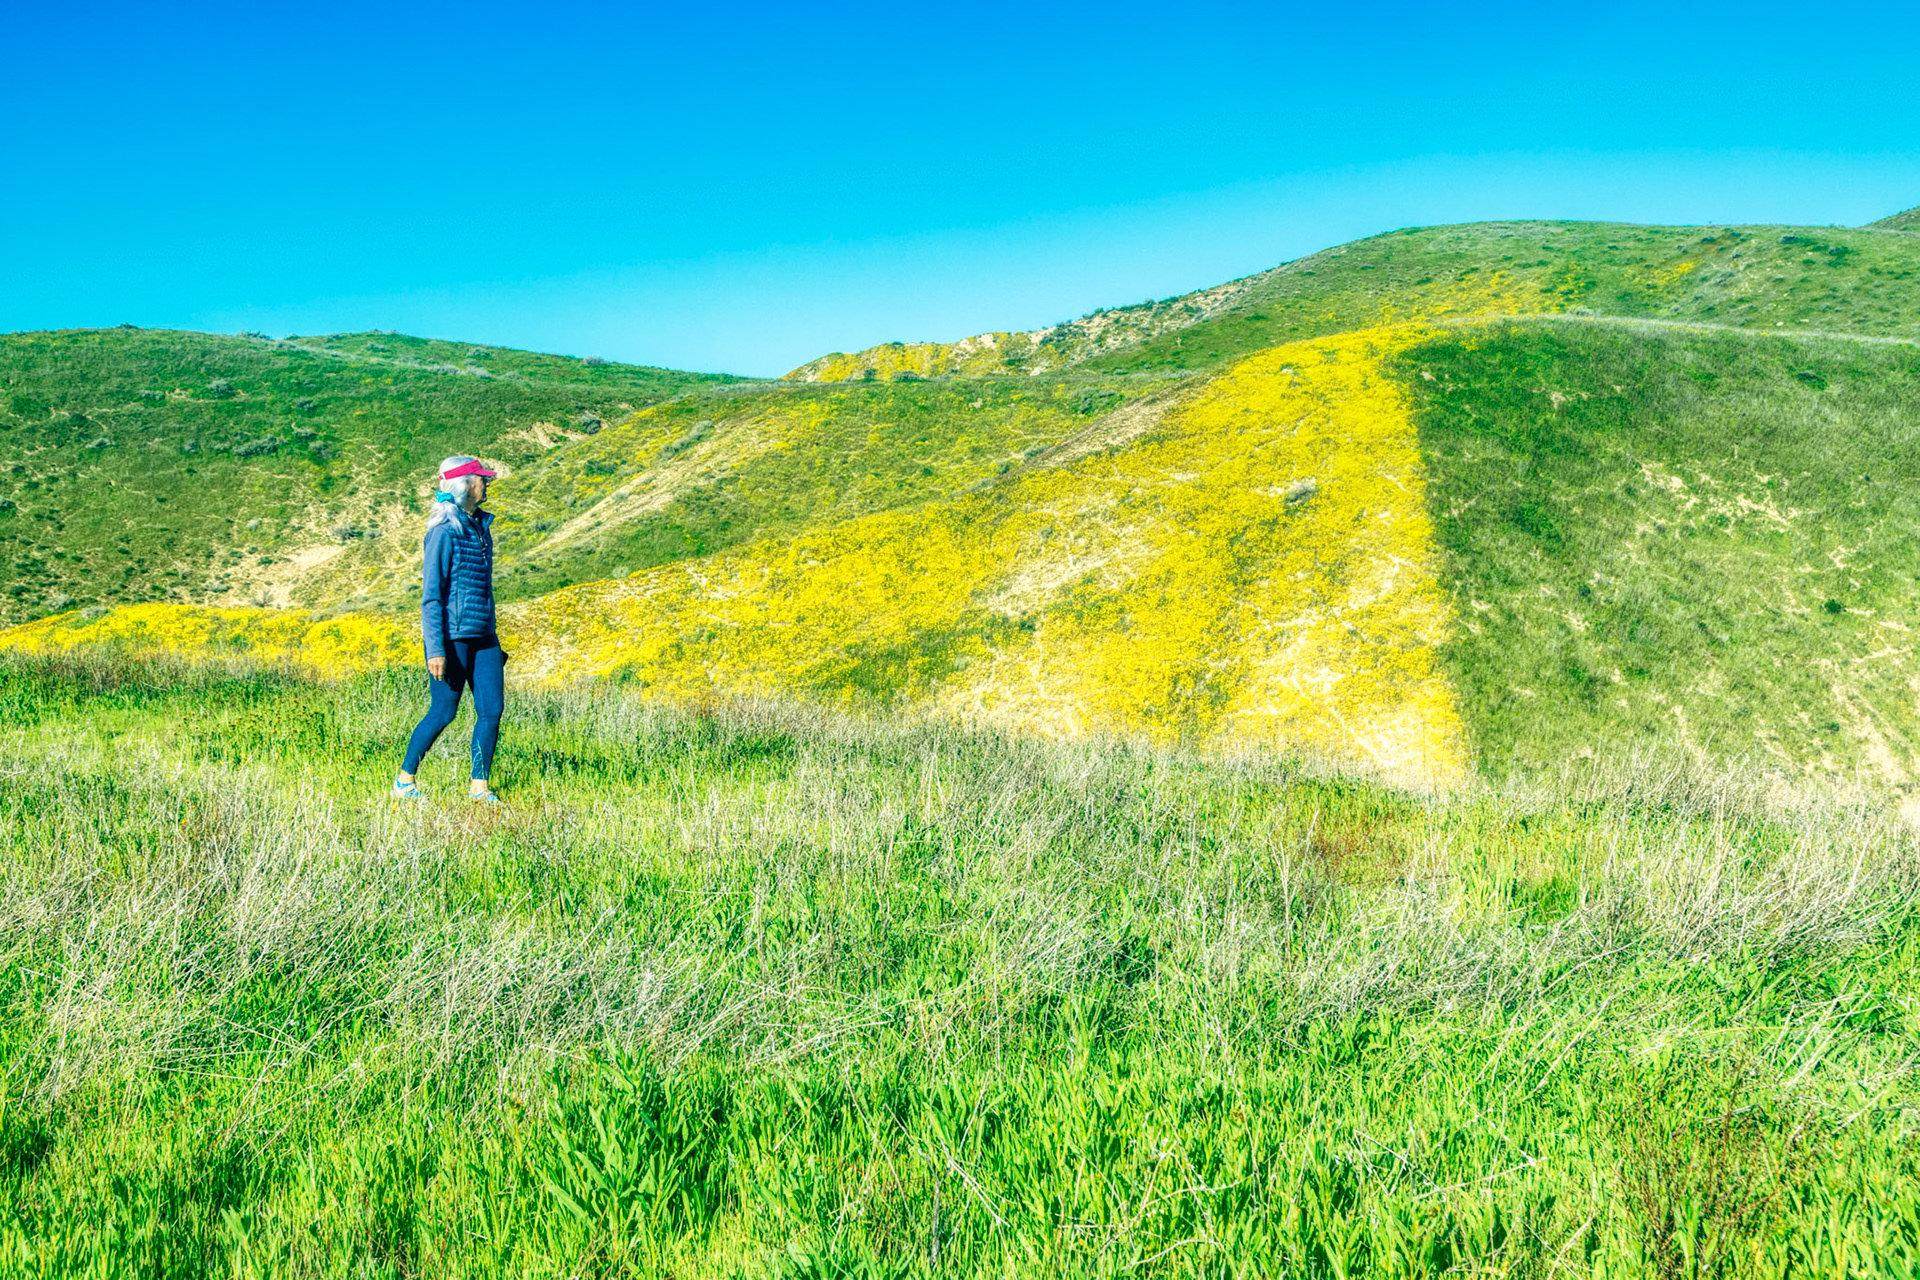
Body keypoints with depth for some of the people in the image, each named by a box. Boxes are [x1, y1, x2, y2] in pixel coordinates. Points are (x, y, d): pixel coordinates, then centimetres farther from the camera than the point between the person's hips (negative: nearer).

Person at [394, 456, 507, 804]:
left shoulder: (481, 525, 12)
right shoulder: (445, 531, -13)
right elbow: (431, 595, -14)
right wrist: (436, 650, -18)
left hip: (484, 637, 7)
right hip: (452, 636, -7)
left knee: (492, 710, 1)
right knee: (443, 713, 0)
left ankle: (480, 785, 11)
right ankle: (404, 780, 18)